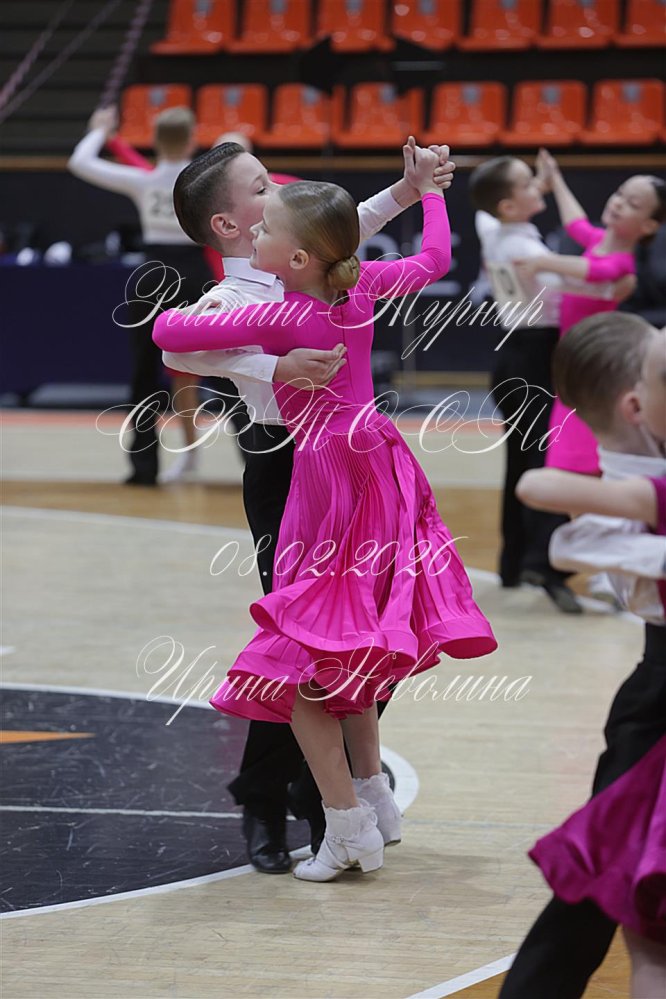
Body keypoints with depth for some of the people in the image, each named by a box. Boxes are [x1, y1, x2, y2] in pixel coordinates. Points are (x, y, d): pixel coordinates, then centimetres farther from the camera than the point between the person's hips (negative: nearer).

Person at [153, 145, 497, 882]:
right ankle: (373, 795, 26)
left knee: (296, 662, -1)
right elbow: (434, 260, 17)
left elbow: (167, 333, -18)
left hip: (327, 476, -7)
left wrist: (173, 314, 5)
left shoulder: (281, 320, -20)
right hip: (379, 466, 7)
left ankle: (347, 826, -4)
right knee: (351, 646, 20)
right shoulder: (364, 285, -4)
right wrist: (427, 189, 31)